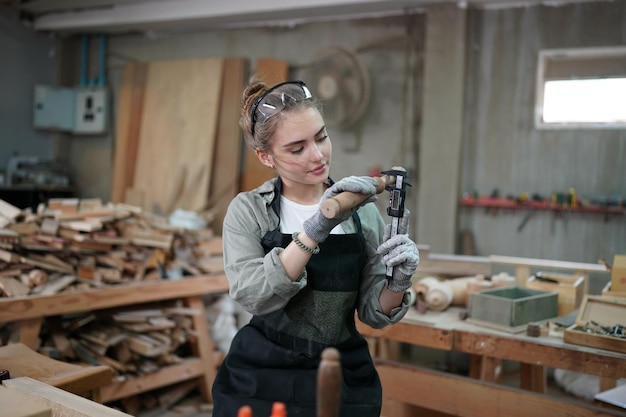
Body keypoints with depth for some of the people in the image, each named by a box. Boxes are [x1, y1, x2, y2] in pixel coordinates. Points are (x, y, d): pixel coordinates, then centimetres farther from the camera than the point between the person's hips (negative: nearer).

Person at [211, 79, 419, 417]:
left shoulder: (361, 210, -2)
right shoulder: (247, 211, -7)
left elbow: (373, 313, -1)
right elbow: (252, 295, -23)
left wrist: (397, 283, -21)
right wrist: (315, 229, -33)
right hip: (260, 384, -1)